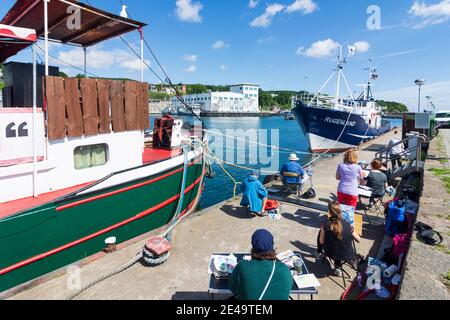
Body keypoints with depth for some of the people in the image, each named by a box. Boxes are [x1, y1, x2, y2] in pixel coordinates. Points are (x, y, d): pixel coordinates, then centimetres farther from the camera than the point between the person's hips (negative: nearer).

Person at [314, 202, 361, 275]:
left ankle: (319, 253, 44)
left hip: (331, 254, -1)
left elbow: (321, 242, -11)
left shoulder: (326, 224, -23)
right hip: (347, 256, 1)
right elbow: (359, 240, -4)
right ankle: (338, 265, 40)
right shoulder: (347, 225, -19)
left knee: (321, 231, 21)